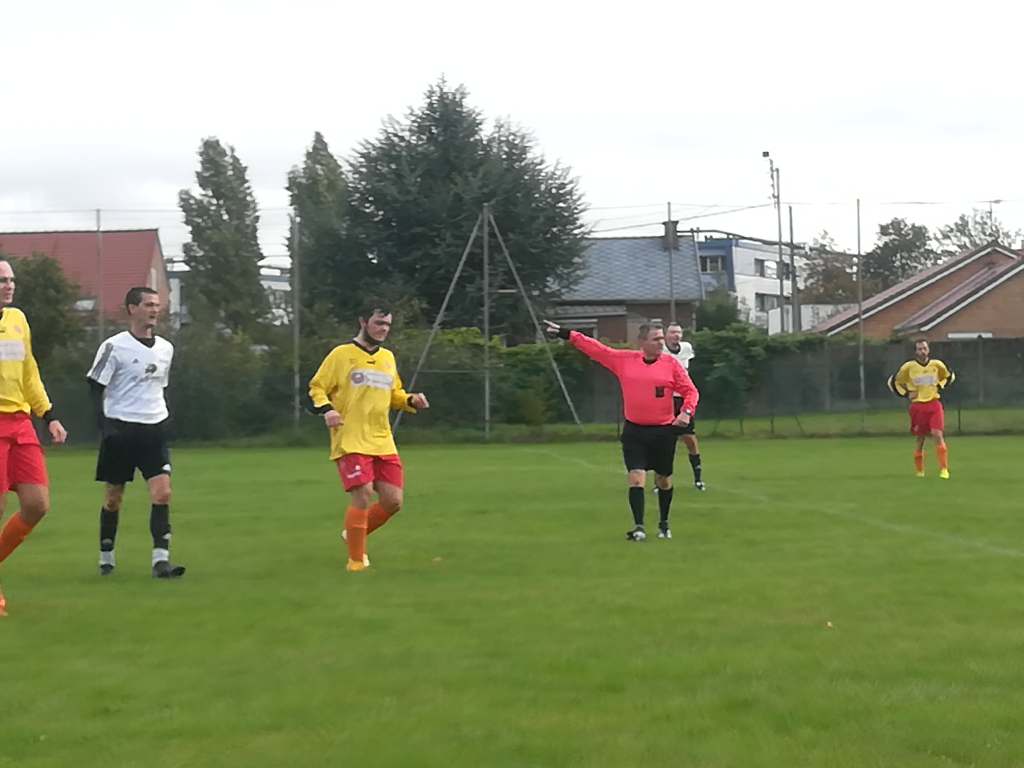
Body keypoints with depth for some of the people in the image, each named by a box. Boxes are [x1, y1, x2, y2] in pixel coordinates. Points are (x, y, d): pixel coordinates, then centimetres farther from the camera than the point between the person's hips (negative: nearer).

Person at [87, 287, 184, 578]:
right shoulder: (114, 346, -6)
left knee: (162, 492, -11)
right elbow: (96, 388, -6)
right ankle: (106, 558, 23)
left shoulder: (166, 348, 10)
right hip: (120, 428, -4)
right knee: (113, 497, 6)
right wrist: (105, 426, -16)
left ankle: (160, 560, -13)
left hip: (154, 429, 4)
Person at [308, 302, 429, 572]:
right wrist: (326, 409, -19)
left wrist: (411, 401, 6)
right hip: (350, 441, -6)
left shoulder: (388, 358, 16)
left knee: (393, 501, 0)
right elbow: (316, 388, 1)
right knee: (363, 494, -17)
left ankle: (354, 535, 27)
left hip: (383, 443, 6)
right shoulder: (341, 354, -1)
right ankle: (356, 559, -1)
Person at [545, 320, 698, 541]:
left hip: (664, 431, 0)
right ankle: (639, 527, -12)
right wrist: (567, 334, 0)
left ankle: (664, 524, 30)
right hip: (634, 432, 0)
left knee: (663, 481, 11)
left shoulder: (671, 364, -2)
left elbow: (690, 391, 2)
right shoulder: (623, 360, 0)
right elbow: (596, 348, 3)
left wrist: (687, 411, -16)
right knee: (636, 478, -13)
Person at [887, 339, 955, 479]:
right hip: (917, 406, 0)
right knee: (920, 439, 4)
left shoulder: (937, 365, 1)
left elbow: (950, 376, 20)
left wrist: (940, 387, 5)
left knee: (938, 435, -15)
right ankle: (919, 471, 20)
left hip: (934, 404, 0)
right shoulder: (908, 367, -4)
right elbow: (893, 382, 7)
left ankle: (944, 469, -11)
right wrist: (906, 394, -2)